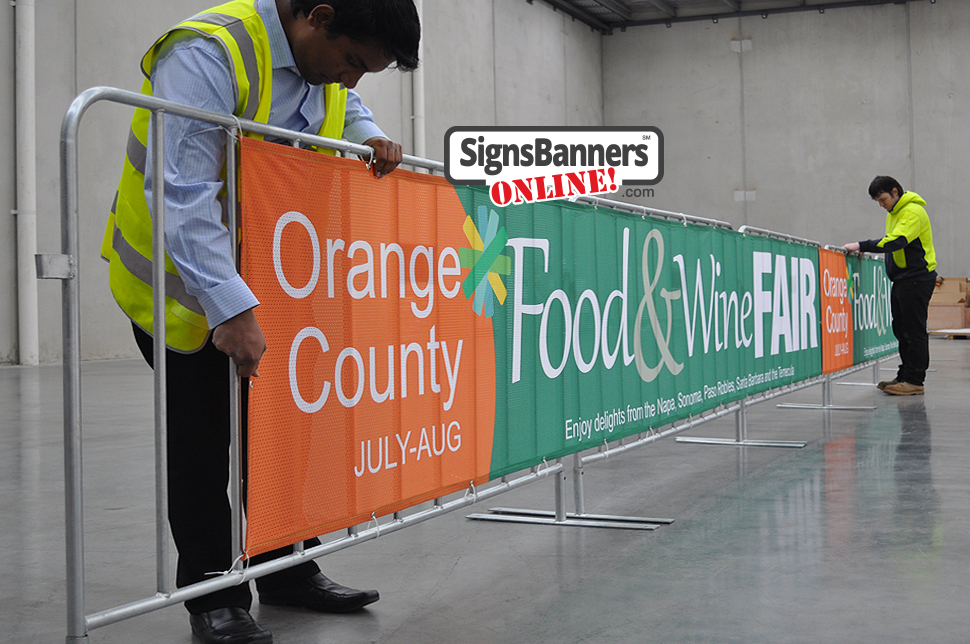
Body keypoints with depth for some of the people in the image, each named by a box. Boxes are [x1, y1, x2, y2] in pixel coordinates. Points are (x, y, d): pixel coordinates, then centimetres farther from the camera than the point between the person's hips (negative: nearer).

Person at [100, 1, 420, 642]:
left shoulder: (324, 60, 0)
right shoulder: (209, 53, -28)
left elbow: (346, 106, 25)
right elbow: (184, 197, -35)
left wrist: (371, 137, 1)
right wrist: (232, 309, -41)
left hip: (268, 280, 8)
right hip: (182, 283, -7)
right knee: (202, 440, -2)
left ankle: (287, 570, 24)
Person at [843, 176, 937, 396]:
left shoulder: (913, 211, -17)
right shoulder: (894, 213, 16)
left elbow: (897, 241, -30)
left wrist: (862, 246, -33)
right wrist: (867, 250, 8)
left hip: (917, 279, -10)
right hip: (901, 279, 10)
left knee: (914, 331, -7)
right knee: (901, 329, 12)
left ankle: (914, 381, -4)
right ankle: (905, 376, 18)